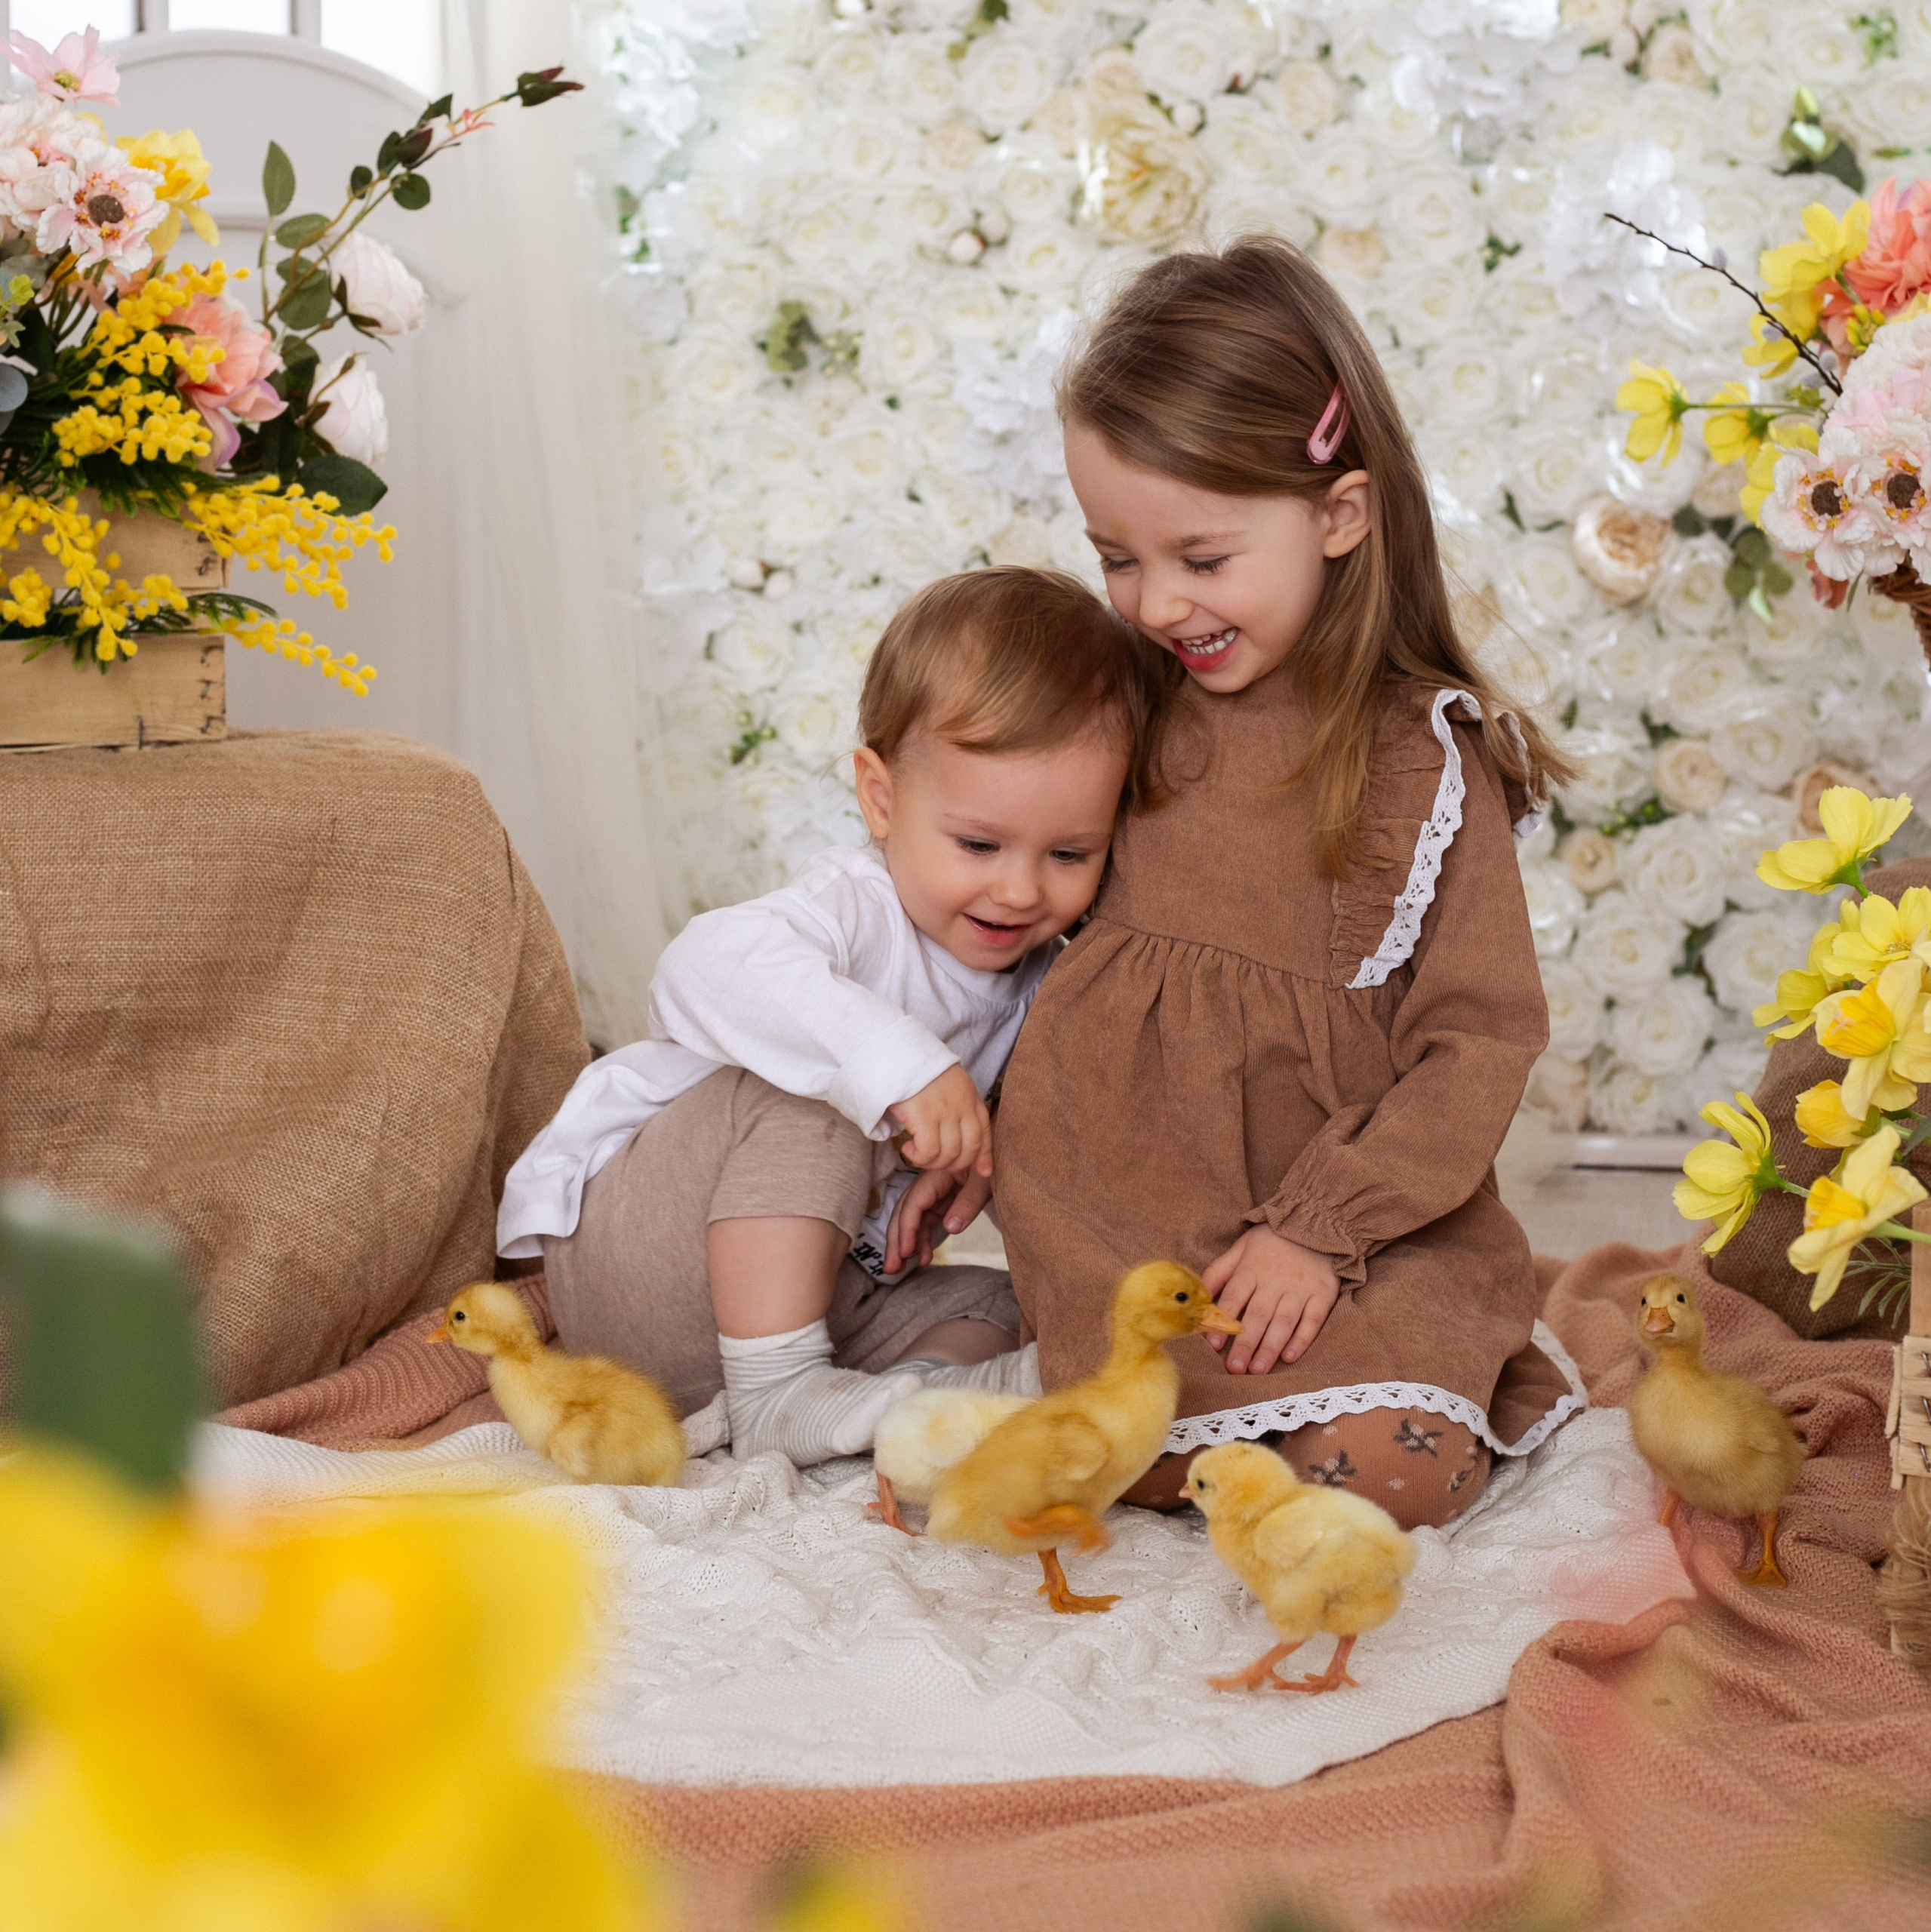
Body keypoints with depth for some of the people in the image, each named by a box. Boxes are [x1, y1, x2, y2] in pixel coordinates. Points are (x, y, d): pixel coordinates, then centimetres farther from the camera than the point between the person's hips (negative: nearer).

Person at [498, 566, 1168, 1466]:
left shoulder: (1039, 972, 1)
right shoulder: (858, 910, -23)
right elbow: (707, 968, -43)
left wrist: (974, 1158, -15)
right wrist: (895, 1059, -52)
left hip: (810, 1281, 8)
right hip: (628, 1250, -8)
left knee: (989, 1311, 2)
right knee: (810, 1096, -29)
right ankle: (776, 1391, -28)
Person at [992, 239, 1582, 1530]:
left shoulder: (1426, 760, -8)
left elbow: (1482, 1039, -9)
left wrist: (1321, 1228, -16)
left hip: (1349, 1193, -2)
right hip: (1113, 1188, 3)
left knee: (1394, 1473, -19)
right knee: (1140, 1466, -14)